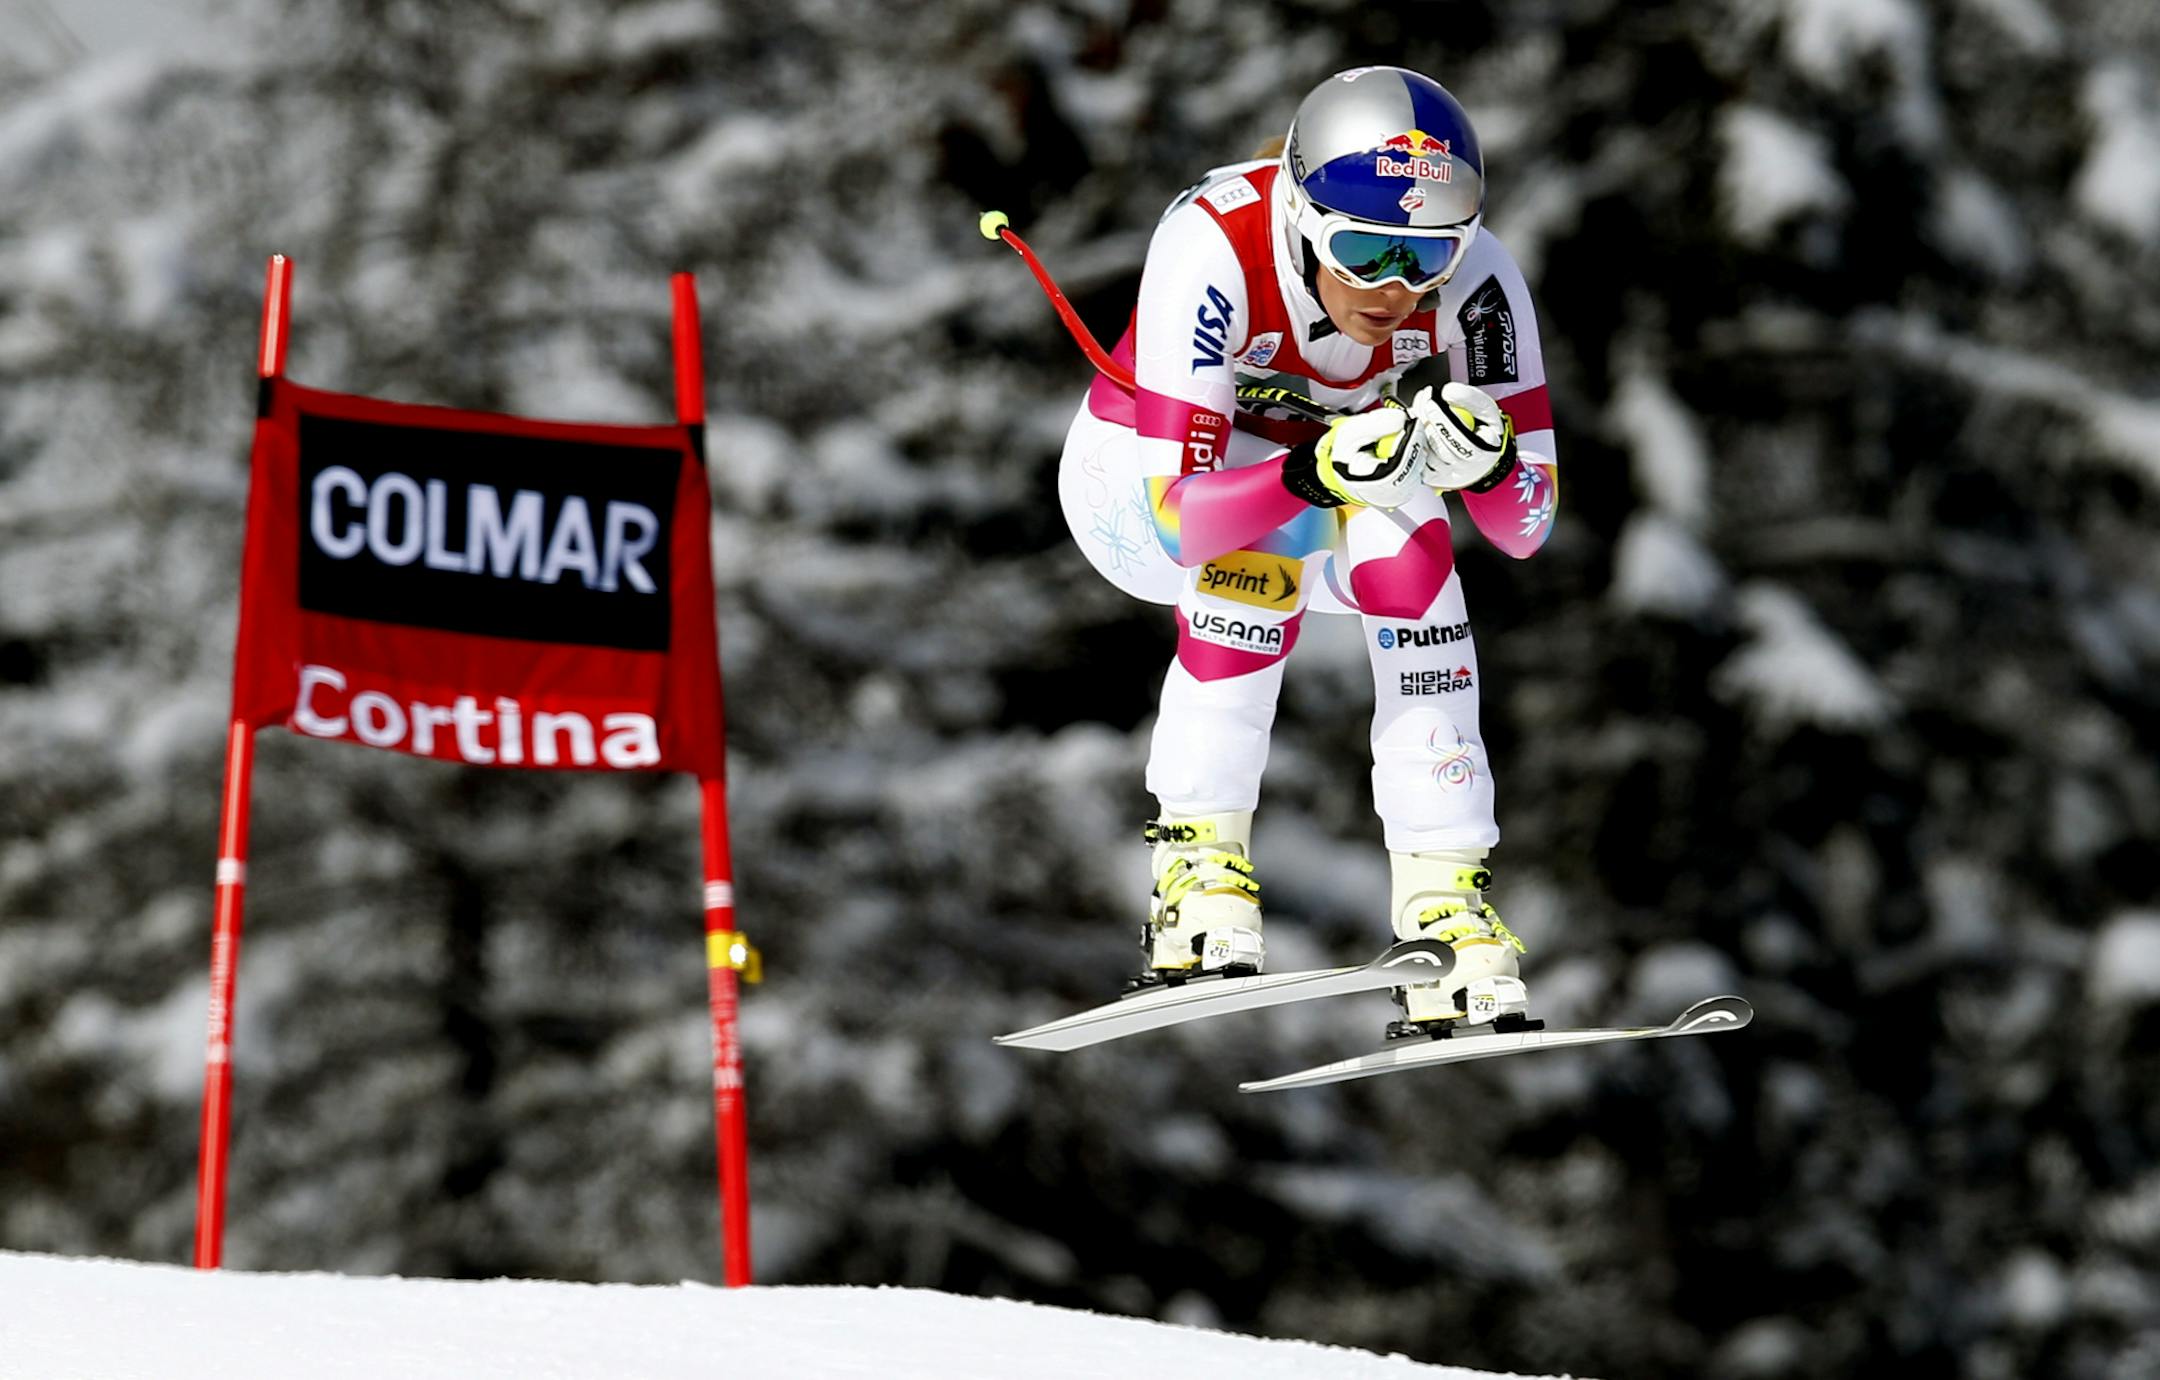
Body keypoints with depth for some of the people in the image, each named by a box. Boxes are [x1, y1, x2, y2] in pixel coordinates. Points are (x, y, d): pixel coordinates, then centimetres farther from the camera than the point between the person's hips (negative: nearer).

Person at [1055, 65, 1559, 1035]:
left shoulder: (1472, 282, -27)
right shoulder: (1213, 251, -37)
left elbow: (1526, 526, -22)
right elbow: (1179, 516, -40)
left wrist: (1487, 459, -44)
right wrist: (1315, 473, -57)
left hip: (1318, 499, 3)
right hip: (1131, 477, -3)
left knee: (1409, 544, -27)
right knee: (1256, 548, -34)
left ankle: (1445, 905, -24)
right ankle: (1197, 868, -26)